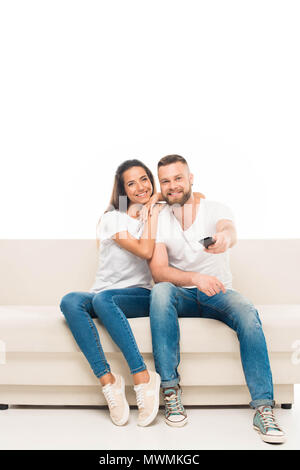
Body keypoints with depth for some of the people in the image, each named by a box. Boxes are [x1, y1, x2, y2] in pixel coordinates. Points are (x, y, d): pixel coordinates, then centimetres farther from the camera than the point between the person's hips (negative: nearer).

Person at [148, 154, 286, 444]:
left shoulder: (216, 210, 0)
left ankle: (263, 408, -27)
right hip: (181, 295, 1)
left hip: (217, 292, 0)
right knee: (161, 291, -33)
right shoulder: (158, 220, 2)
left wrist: (224, 237, -53)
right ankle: (170, 389, -29)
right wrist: (196, 278, -29)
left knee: (248, 313, -31)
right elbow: (158, 271, -9)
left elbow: (230, 230, -26)